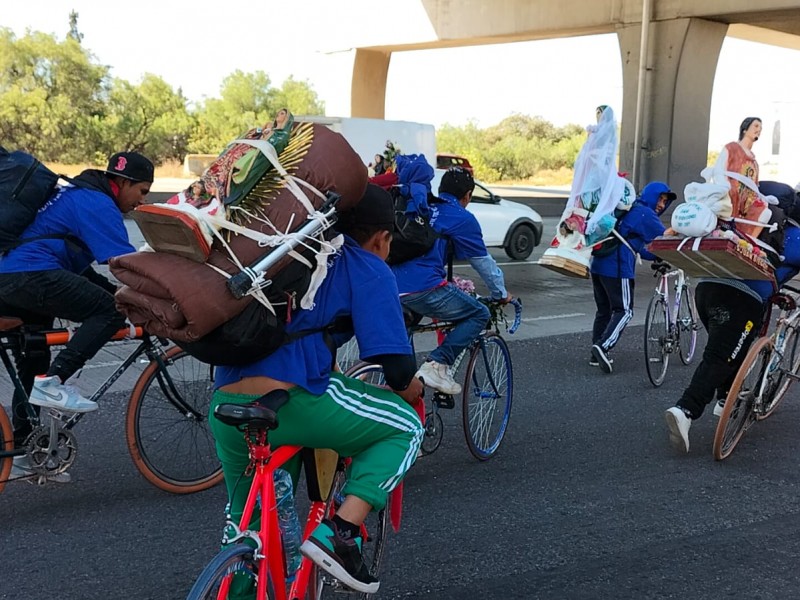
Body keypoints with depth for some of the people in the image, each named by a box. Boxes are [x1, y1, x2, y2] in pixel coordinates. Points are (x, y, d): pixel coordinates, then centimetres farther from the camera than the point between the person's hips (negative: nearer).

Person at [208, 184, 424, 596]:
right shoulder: (368, 269, 5)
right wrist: (411, 391, 20)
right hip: (294, 404, -7)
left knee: (245, 518, 30)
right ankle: (338, 534, 3)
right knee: (406, 427, 15)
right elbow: (396, 364, -2)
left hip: (225, 408, 7)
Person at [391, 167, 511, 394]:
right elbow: (483, 262, 11)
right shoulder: (462, 218, 4)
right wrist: (501, 294, 26)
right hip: (423, 290, -7)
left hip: (390, 288, 7)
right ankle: (437, 365, -5)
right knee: (479, 314, 8)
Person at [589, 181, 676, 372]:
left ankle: (597, 354, 17)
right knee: (624, 311, -3)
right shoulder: (645, 214, -5)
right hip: (617, 269, -9)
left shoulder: (628, 210, 24)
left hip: (598, 265, 9)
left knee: (603, 310, 15)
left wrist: (656, 258, 26)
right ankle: (603, 346, -18)